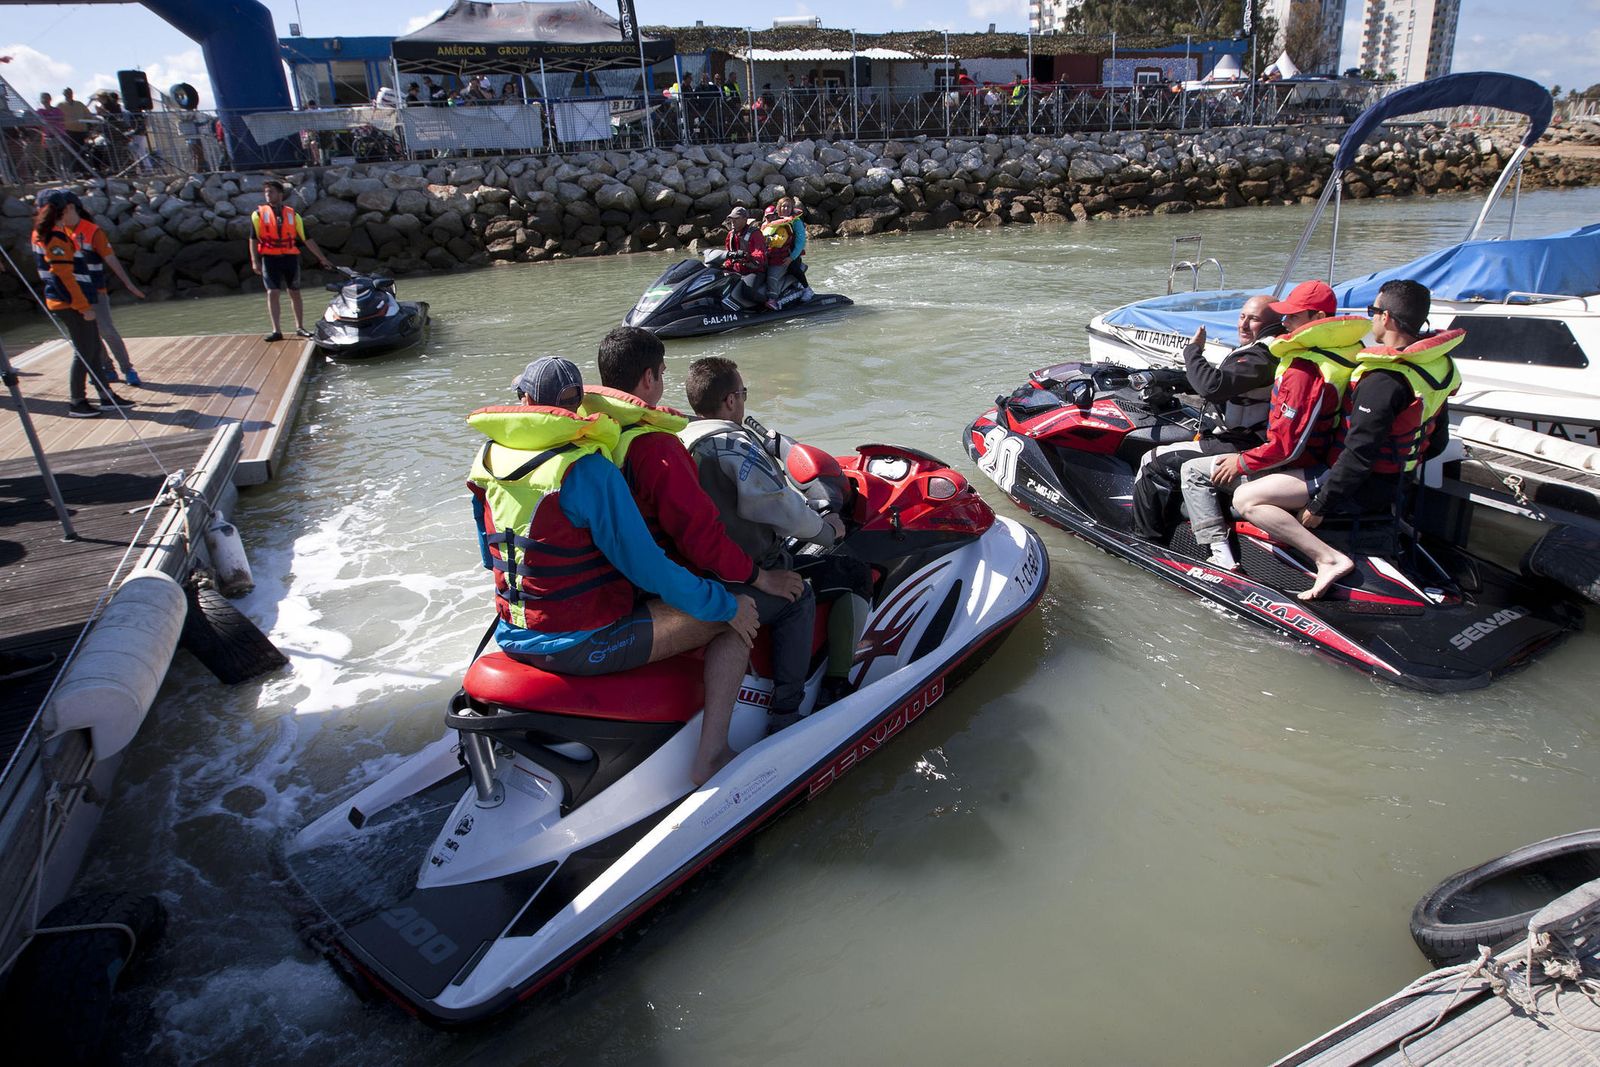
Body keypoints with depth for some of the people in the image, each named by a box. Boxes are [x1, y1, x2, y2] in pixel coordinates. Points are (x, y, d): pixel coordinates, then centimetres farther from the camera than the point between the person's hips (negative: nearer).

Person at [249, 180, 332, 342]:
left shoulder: (293, 214, 7)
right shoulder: (258, 214, 4)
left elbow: (307, 239, 8)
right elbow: (253, 239, 2)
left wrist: (322, 258, 5)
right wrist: (255, 261, -8)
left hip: (290, 258, 2)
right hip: (270, 259, -2)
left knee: (295, 293, 8)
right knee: (272, 293, -7)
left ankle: (300, 327, 19)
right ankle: (276, 331, -6)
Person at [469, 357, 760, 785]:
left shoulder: (488, 459, 2)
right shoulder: (586, 469, -21)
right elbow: (645, 565, -20)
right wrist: (726, 605, -8)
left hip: (513, 638, 9)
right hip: (581, 645, -8)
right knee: (730, 620, 1)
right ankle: (711, 757, 0)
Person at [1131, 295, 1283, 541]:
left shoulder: (1259, 356, -21)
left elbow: (1212, 385, -34)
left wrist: (1193, 350, -17)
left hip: (1240, 447, -11)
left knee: (1153, 462, -7)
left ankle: (1146, 539, 2)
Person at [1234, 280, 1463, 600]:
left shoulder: (1383, 379, -27)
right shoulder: (1438, 364, 2)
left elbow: (1359, 454, -28)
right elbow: (1437, 442, 12)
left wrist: (1318, 506, -21)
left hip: (1364, 487, -10)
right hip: (1397, 483, 10)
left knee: (1246, 499, -17)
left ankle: (1330, 558, -23)